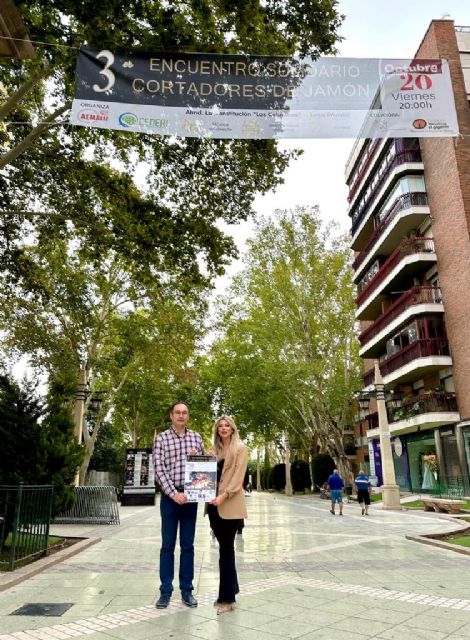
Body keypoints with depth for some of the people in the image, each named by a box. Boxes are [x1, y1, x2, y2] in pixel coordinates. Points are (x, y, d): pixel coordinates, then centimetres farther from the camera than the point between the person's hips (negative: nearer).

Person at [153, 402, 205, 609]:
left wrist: (198, 456, -11)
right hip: (170, 497, -2)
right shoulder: (161, 438, -3)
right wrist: (174, 493, -17)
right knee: (168, 545, 6)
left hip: (190, 496, 2)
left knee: (188, 546, 10)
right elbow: (159, 470, -9)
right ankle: (165, 591, 17)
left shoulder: (196, 437, 6)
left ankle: (187, 590, 21)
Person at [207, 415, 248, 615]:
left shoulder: (240, 448, -3)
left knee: (226, 549, -2)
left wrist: (223, 495, -22)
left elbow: (238, 476, -12)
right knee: (225, 548, 14)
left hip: (230, 504, -6)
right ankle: (231, 590, 27)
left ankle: (226, 598, 6)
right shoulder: (215, 449, 14)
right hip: (214, 503, 6)